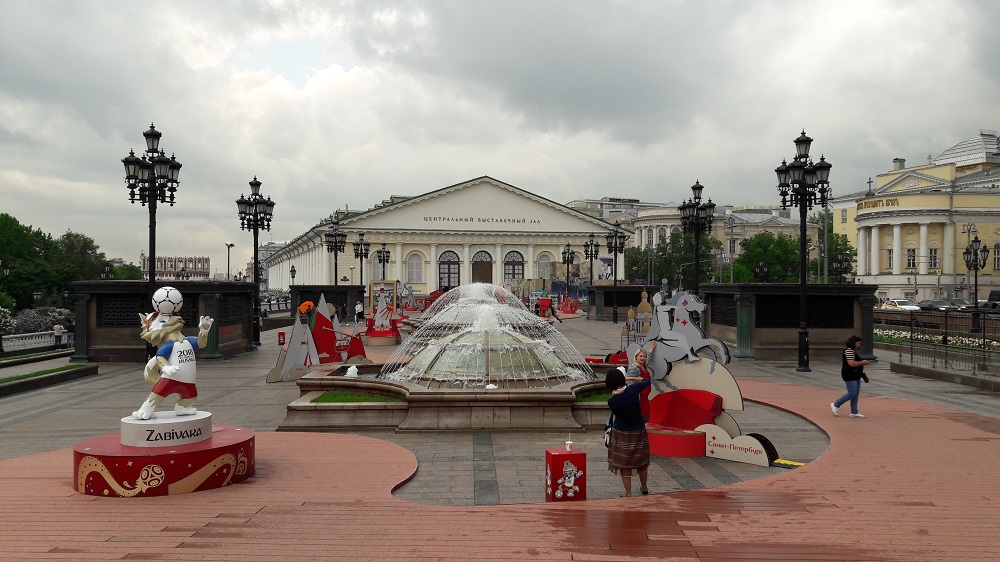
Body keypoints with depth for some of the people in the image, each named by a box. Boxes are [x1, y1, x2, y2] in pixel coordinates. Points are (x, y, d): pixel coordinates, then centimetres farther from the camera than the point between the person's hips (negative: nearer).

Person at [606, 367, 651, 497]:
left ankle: (628, 493, 15)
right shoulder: (633, 390, -19)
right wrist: (631, 378, 6)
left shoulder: (611, 401, -21)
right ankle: (644, 488, 39)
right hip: (638, 431, 3)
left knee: (624, 464, 11)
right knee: (641, 461, 21)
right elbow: (647, 381, 1)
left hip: (621, 433, -2)